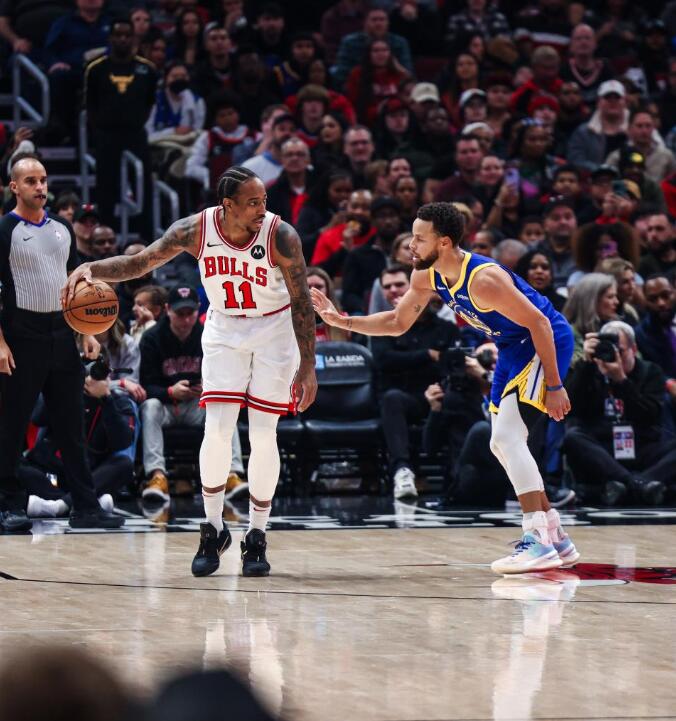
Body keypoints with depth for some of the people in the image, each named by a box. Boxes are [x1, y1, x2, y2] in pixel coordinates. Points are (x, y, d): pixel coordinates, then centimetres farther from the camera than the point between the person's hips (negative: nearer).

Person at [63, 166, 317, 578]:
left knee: (263, 434, -7)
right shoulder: (196, 230, -18)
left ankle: (257, 539, 7)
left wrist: (308, 367, -20)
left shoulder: (281, 237, -24)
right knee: (218, 430, -11)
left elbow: (302, 303, -17)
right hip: (224, 330, 2)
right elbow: (139, 263, -10)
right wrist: (90, 269, -28)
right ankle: (213, 531, 6)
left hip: (274, 330, -2)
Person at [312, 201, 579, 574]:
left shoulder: (483, 279, -30)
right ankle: (556, 539, 20)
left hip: (548, 340, -10)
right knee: (503, 444, 11)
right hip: (514, 347, 10)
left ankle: (538, 543, -22)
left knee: (506, 435, -20)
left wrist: (553, 386, -24)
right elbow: (397, 323, 10)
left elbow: (538, 322, -26)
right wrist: (341, 321, -1)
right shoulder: (427, 276, -4)